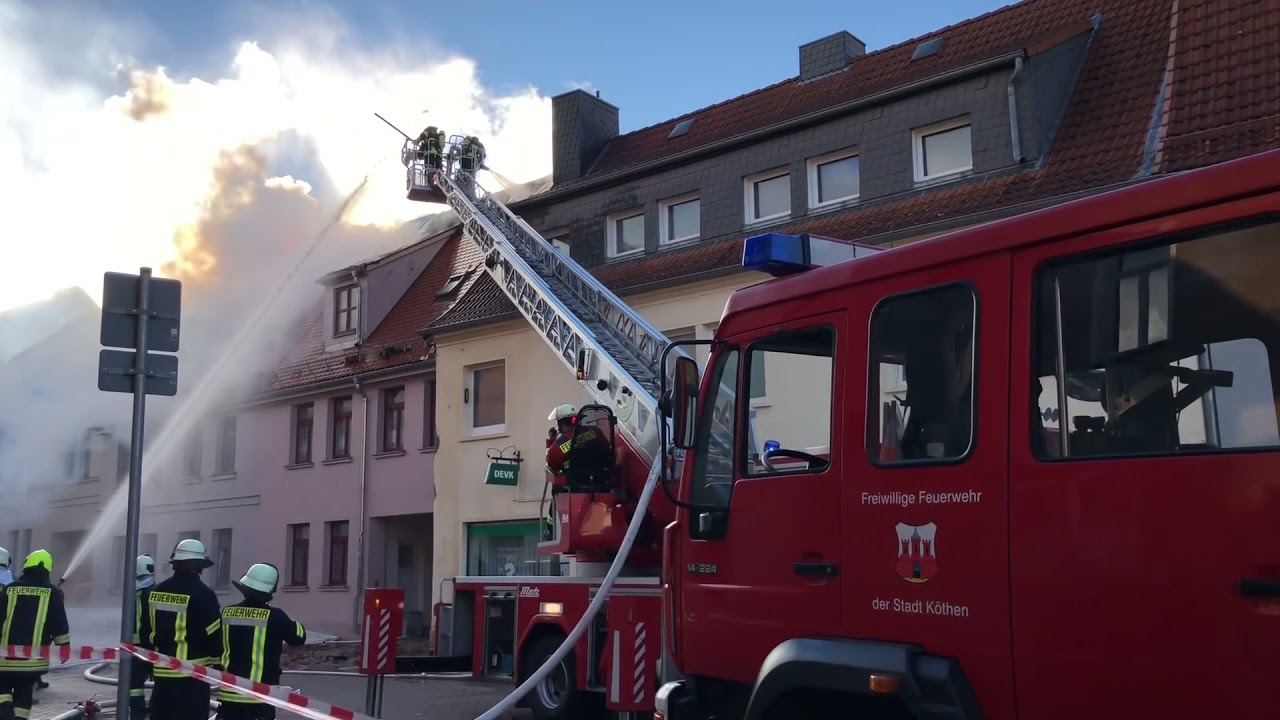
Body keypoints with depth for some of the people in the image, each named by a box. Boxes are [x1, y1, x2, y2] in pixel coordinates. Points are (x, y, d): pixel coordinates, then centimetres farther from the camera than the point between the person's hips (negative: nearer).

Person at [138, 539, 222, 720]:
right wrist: (220, 659, 5)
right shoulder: (202, 594, -14)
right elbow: (213, 635, -12)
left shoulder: (155, 592, 6)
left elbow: (145, 632, 13)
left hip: (162, 671, 6)